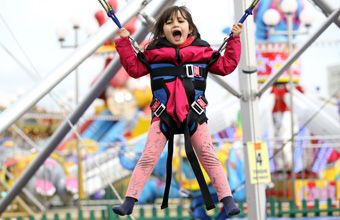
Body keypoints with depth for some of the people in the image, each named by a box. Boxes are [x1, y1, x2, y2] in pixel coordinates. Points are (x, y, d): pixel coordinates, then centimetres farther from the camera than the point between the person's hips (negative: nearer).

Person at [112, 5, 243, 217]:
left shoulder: (202, 51, 6)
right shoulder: (154, 53, 6)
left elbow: (226, 65, 11)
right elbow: (134, 68, 10)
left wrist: (234, 39, 8)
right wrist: (124, 42, 6)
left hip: (194, 114, 0)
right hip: (163, 115, 0)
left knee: (209, 158, -1)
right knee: (147, 158, -2)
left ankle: (228, 200, 1)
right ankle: (129, 201, -1)